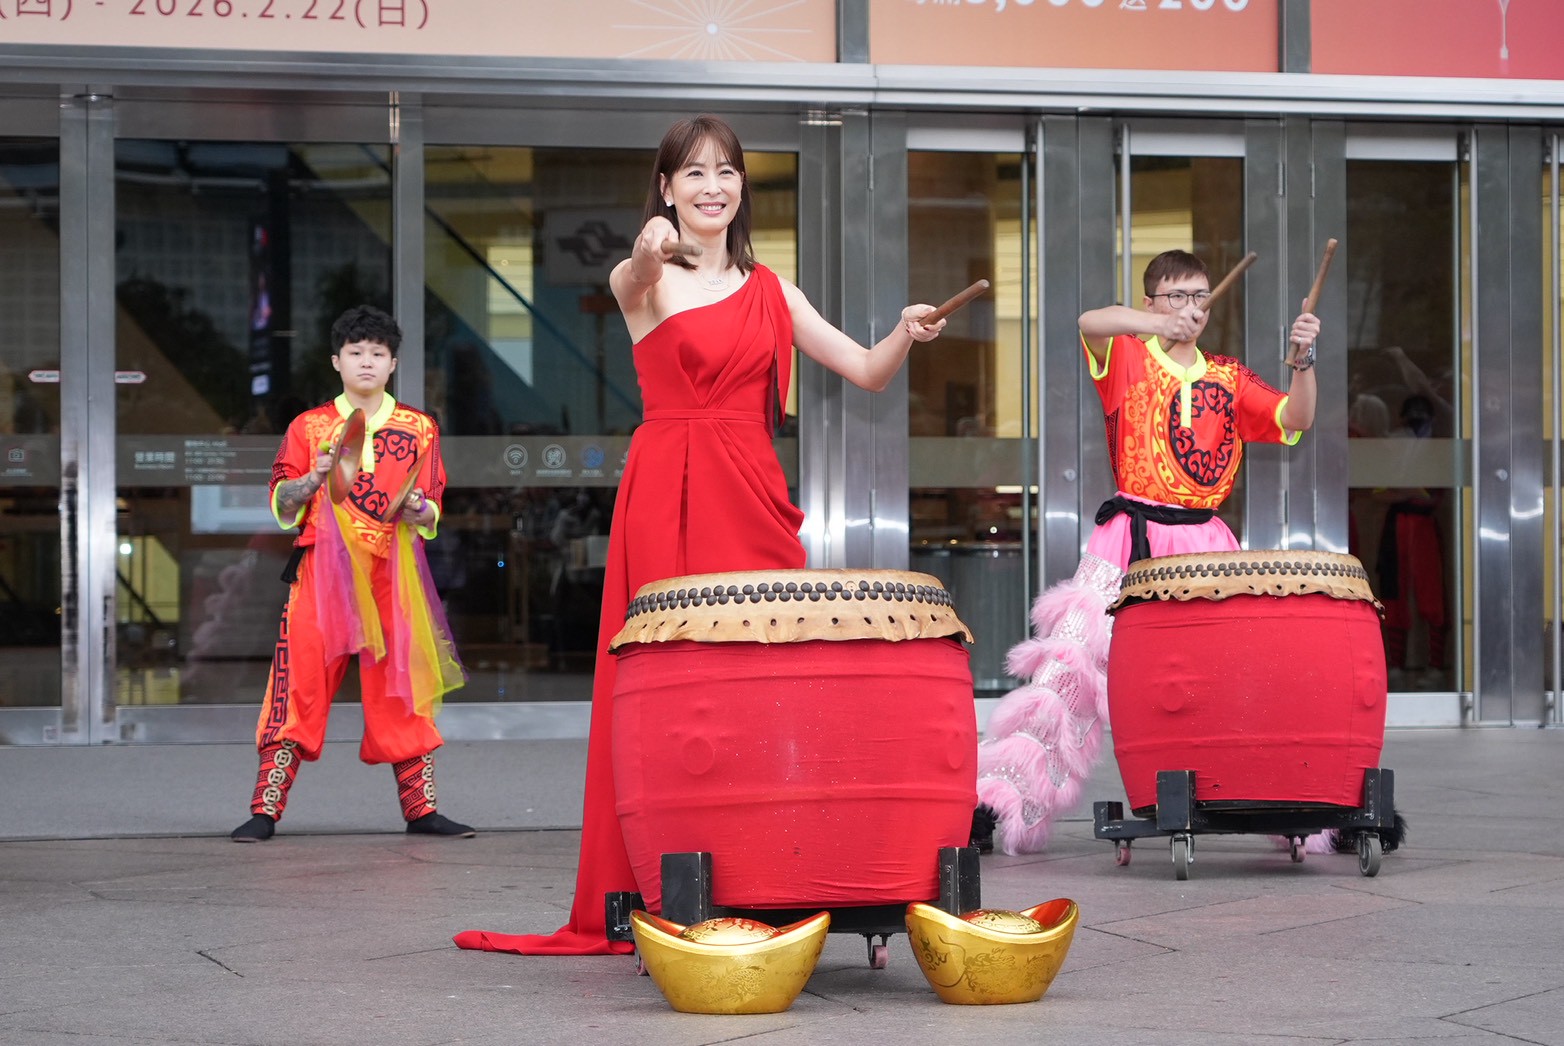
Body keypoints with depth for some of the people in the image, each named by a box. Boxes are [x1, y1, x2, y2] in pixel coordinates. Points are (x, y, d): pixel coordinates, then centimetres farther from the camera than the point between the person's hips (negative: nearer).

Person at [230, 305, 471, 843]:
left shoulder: (418, 428, 12)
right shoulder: (310, 427, 10)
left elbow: (431, 510, 12)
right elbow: (281, 504, 8)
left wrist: (418, 510, -10)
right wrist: (313, 481, -11)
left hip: (392, 574, 1)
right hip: (322, 571, -1)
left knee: (402, 685, 1)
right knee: (300, 682, -7)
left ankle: (421, 808, 7)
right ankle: (266, 809, -5)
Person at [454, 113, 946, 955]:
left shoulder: (768, 289, 16)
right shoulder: (642, 279, 5)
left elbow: (867, 373, 12)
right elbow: (635, 284, -21)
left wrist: (905, 336, -9)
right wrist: (650, 252, -44)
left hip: (753, 503, 3)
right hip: (665, 499, -3)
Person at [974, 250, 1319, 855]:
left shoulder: (1228, 378, 15)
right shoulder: (1127, 357, 5)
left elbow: (1295, 420, 5)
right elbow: (1091, 324, -17)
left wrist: (1303, 362, -14)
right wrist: (1161, 325, -35)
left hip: (1206, 546, 3)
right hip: (1130, 545, -3)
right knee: (1071, 664, -13)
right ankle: (1001, 800, -9)